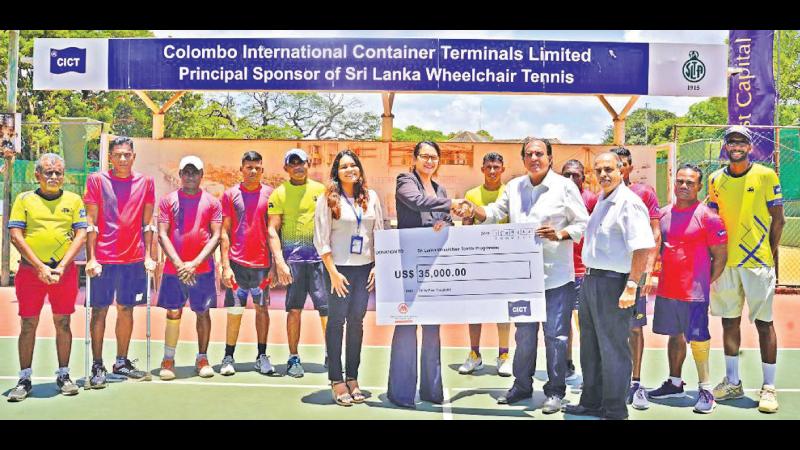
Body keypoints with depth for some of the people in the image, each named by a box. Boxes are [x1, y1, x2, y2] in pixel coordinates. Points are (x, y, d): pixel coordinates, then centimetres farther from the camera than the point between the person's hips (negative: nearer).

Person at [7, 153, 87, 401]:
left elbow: (81, 234, 2)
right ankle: (24, 379, 13)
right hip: (30, 269, -1)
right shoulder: (24, 199, 5)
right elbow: (15, 235, -1)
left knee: (63, 323, 6)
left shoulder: (74, 200, 8)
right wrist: (39, 267, -10)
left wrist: (61, 267, -8)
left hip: (64, 271, 1)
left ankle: (63, 375, 17)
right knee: (28, 325, 3)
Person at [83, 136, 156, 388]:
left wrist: (148, 256, 2)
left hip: (134, 258, 2)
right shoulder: (97, 180, 0)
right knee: (99, 310, 2)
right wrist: (91, 258, -8)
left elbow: (147, 223, 8)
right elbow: (91, 222, -2)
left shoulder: (145, 182, 6)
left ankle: (121, 362, 21)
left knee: (126, 309, 10)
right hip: (103, 258, -2)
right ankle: (97, 366, 9)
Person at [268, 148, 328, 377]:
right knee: (294, 309, 2)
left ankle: (331, 355, 11)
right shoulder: (279, 193, 5)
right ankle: (293, 358, 13)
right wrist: (279, 262, -10)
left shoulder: (321, 190, 12)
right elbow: (272, 230, 0)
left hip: (321, 256, 2)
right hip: (293, 258, -2)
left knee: (328, 308, 0)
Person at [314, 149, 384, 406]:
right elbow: (321, 240, -7)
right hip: (339, 268, -3)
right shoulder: (328, 199, -3)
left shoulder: (371, 197, 8)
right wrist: (333, 273, -12)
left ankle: (352, 378, 16)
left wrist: (378, 266, 2)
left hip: (365, 268, 3)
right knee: (337, 320, 0)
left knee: (357, 321, 7)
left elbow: (380, 234, 10)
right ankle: (336, 380, 8)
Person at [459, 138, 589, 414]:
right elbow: (494, 214, 13)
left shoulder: (564, 186, -5)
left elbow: (583, 224, -4)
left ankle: (555, 391, 17)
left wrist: (560, 234, -20)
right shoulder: (514, 187, 9)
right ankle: (522, 386, 29)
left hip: (556, 275, -4)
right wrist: (474, 210, -6)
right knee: (524, 333, 15)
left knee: (555, 334, 2)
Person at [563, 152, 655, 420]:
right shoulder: (601, 201, 15)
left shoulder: (629, 203, -15)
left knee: (613, 350, 0)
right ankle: (592, 403, 33)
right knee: (590, 347, 19)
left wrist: (631, 287, -26)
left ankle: (615, 411, 13)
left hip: (613, 283, -10)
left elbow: (643, 247, -22)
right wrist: (588, 276, 18)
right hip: (590, 278, 10)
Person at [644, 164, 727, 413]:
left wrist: (707, 283, -6)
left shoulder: (707, 216, -9)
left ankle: (705, 389, 9)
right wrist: (656, 276, 11)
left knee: (698, 340, -1)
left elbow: (720, 255, -6)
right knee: (675, 335, 17)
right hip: (666, 289, 6)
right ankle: (675, 383, 29)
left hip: (694, 292, -6)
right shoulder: (663, 213, 8)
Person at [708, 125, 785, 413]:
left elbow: (778, 219, 1)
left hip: (758, 261, -3)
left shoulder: (766, 176, -1)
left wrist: (770, 255, -2)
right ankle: (732, 382, 22)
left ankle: (769, 388, 9)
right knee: (729, 322, 10)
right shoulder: (716, 179, 8)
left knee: (764, 322, 0)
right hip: (725, 262, 4)